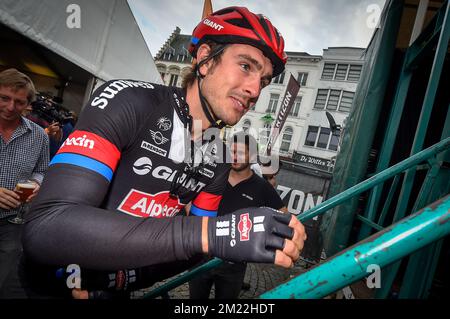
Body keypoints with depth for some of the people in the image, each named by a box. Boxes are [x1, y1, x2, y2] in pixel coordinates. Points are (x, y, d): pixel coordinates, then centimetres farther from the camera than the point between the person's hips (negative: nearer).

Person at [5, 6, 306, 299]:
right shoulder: (128, 100, -22)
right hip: (42, 285, -5)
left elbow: (191, 249, -1)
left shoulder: (218, 160, -6)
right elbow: (47, 228, -32)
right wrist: (208, 233, -40)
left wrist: (123, 276, -19)